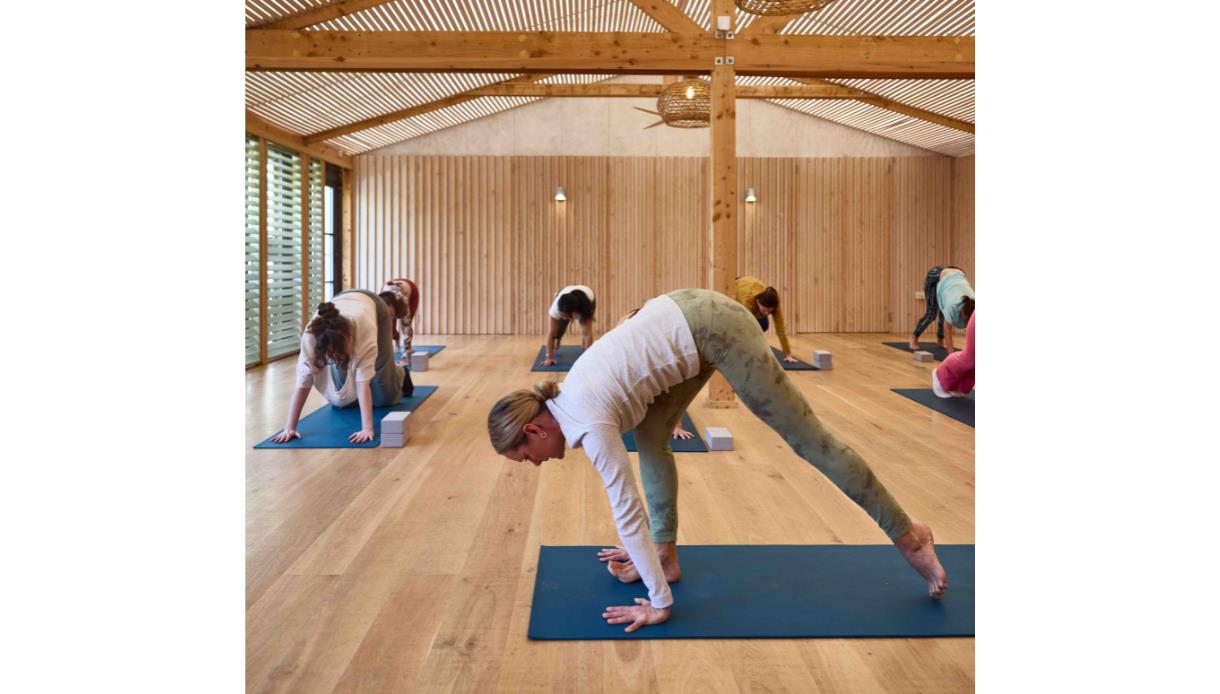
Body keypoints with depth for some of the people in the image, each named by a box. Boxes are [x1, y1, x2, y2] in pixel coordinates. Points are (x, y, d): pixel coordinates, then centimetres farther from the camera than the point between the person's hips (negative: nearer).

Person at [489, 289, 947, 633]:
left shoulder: (589, 424, -16)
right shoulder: (564, 401, 9)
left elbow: (627, 509, -15)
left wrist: (659, 603, -10)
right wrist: (647, 548, 28)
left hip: (712, 328, -9)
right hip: (689, 314, 9)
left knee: (807, 438, 0)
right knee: (649, 437, 12)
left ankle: (907, 536, 13)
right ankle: (665, 557, 20)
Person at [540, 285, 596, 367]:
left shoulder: (586, 308, -47)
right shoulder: (556, 307, -44)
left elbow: (588, 334, -45)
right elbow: (551, 334, -40)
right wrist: (549, 357, -39)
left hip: (588, 301, 0)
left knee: (585, 325, -14)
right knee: (560, 325, -12)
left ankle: (583, 340, 17)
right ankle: (557, 342, 18)